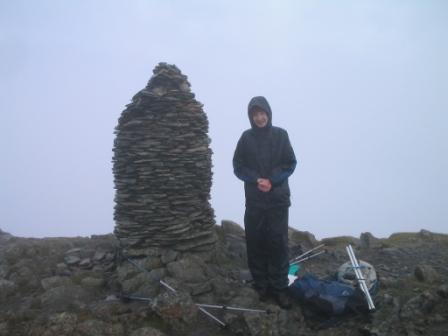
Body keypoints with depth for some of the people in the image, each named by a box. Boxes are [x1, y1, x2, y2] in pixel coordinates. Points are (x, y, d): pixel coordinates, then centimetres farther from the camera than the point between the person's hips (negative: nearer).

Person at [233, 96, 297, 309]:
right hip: (254, 200, 1)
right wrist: (256, 180, -13)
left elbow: (290, 164, 2)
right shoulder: (246, 137, 4)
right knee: (256, 243, 3)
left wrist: (272, 181, -12)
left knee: (278, 243, -2)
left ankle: (279, 288, 7)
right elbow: (238, 167, 4)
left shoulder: (280, 135, 3)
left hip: (278, 199, -1)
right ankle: (261, 285, 16)